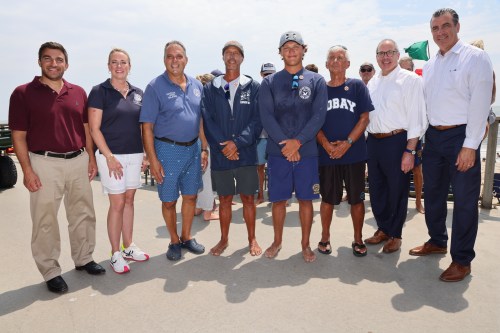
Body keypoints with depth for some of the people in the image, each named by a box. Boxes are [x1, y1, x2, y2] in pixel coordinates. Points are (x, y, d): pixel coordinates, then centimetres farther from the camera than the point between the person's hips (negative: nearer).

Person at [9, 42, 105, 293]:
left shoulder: (78, 93, 8)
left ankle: (84, 259, 32)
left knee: (83, 214, 13)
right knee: (45, 221, 4)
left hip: (78, 161, 4)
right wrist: (27, 171, -11)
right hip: (45, 164, -4)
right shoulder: (23, 93, -4)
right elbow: (19, 136, -5)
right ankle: (51, 272, 19)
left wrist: (91, 157, 7)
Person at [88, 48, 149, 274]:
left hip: (135, 155, 5)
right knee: (117, 204, -1)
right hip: (112, 155, -5)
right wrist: (109, 157, -14)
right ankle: (115, 254, 12)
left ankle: (128, 248, 24)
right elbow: (94, 129, -8)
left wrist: (145, 154, 6)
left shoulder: (138, 93, 10)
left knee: (129, 201, 12)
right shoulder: (99, 92, -4)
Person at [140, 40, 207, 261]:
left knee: (190, 196, 13)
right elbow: (147, 127, -10)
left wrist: (204, 149, 7)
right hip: (168, 149, -4)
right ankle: (174, 241, 27)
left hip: (193, 148, 5)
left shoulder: (196, 85, 6)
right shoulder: (155, 86, -8)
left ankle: (186, 237, 32)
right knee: (169, 201, 7)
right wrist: (152, 159, -15)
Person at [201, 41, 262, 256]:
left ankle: (252, 239, 24)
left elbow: (257, 121, -4)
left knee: (248, 198, 7)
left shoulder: (253, 87, 3)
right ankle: (224, 240, 27)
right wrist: (223, 146, -12)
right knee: (224, 199, 12)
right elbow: (207, 121, -1)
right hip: (220, 155, 1)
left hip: (246, 153, -1)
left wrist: (238, 143, -15)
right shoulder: (210, 88, 7)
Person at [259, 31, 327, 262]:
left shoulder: (316, 81, 5)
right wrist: (285, 144, -14)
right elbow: (266, 116, -4)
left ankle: (305, 244, 23)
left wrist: (297, 142, -15)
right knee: (278, 199, 8)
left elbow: (318, 116, -4)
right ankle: (277, 242, 26)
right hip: (277, 150, 0)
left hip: (307, 150, 0)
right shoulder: (269, 82, 6)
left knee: (306, 198, 7)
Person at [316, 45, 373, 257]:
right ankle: (325, 237, 24)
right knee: (327, 198, 8)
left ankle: (358, 239, 22)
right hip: (326, 154, 1)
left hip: (354, 153, -1)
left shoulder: (357, 86, 3)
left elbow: (364, 118, -2)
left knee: (356, 198, 6)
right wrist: (327, 145, -12)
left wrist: (347, 143, -14)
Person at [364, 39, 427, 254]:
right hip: (373, 141, 6)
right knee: (376, 189, 14)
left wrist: (409, 151, -16)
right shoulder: (372, 83, 14)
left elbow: (416, 117, -11)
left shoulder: (410, 80, -6)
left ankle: (395, 235, 24)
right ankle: (383, 229, 33)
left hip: (397, 141, -6)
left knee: (397, 191, 6)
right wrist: (365, 144, 11)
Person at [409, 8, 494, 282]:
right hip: (433, 136, 7)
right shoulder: (429, 65, 12)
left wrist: (470, 146, -17)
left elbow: (480, 104, -13)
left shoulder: (475, 58, -7)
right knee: (433, 193, 16)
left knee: (464, 200, 1)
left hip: (461, 136, -6)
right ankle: (437, 242, 35)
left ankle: (462, 260, 14)